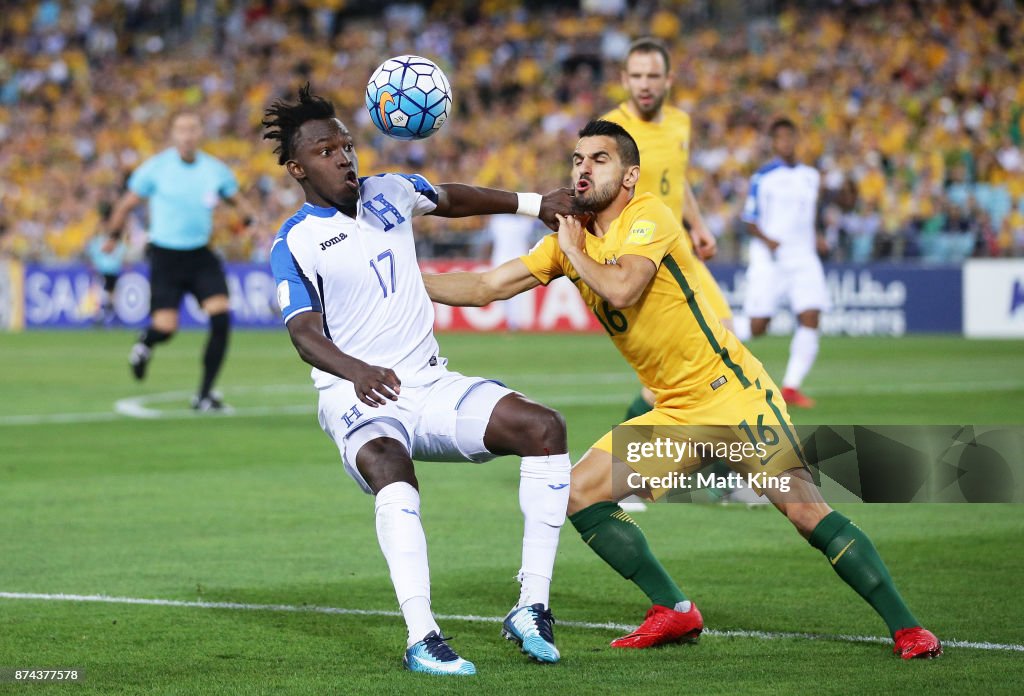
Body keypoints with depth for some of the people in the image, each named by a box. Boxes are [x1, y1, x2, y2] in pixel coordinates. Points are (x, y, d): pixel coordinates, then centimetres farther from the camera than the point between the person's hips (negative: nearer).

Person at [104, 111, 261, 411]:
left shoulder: (216, 170, 1)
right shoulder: (156, 168, -7)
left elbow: (238, 200, 17)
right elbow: (126, 204, 5)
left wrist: (251, 220, -3)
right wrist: (114, 237, 12)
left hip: (200, 254, 3)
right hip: (165, 255, -3)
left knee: (221, 318, -15)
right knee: (166, 328, -12)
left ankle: (205, 394, -4)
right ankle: (145, 342, 29)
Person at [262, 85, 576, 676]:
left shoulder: (389, 194, 10)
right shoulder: (294, 244, -7)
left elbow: (454, 198, 31)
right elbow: (305, 334, -19)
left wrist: (535, 204, 29)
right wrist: (357, 371, -39)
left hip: (430, 385, 6)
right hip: (358, 401, -6)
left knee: (544, 427, -16)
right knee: (391, 469, -39)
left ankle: (532, 607, -14)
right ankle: (422, 639, -45)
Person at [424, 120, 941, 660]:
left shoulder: (649, 216, -13)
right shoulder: (569, 237, 8)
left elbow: (622, 289, -29)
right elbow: (486, 287, 9)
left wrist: (574, 251, -13)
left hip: (732, 393, -8)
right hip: (673, 413, 8)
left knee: (806, 509, -18)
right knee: (579, 494, -1)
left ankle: (905, 627, -12)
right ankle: (675, 613, 6)